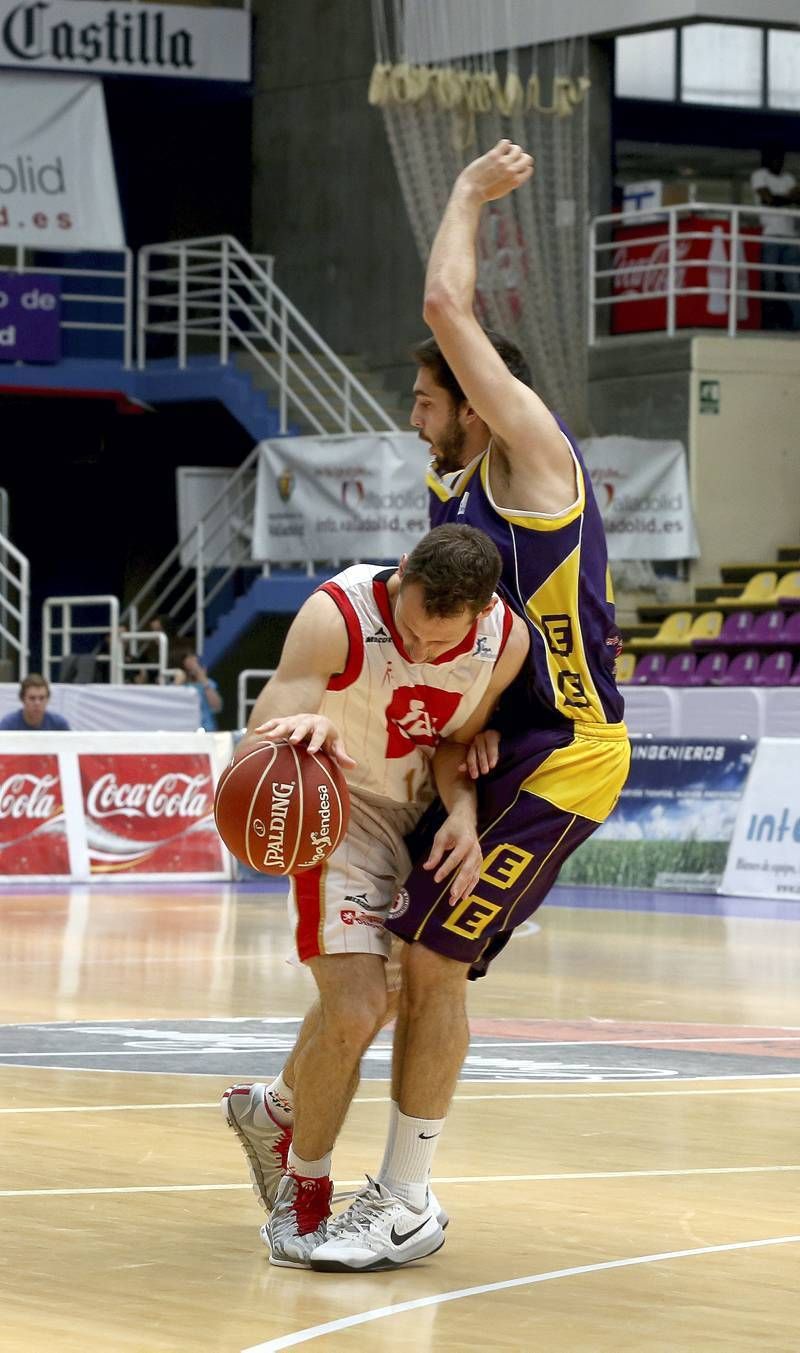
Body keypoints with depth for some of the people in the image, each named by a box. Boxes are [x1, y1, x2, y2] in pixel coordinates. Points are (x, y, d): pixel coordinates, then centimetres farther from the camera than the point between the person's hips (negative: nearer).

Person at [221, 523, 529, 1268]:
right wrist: (302, 733, -61)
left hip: (422, 815, 6)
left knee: (374, 999, 21)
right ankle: (304, 1193, 5)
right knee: (354, 1010, -17)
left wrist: (463, 814, -25)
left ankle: (273, 1109, 48)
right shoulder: (338, 615, -33)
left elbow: (455, 741, -5)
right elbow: (258, 745, -37)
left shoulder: (506, 640, -20)